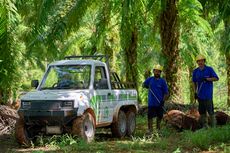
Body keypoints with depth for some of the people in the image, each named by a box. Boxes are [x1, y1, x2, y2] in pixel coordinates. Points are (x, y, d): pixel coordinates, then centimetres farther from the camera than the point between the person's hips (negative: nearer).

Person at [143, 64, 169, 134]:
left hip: (159, 103, 0)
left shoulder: (162, 81, -2)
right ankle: (150, 129, 5)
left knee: (159, 116, 11)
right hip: (151, 102, 0)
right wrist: (146, 85, -4)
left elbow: (166, 93, -2)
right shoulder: (150, 79, 4)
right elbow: (143, 85, 19)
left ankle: (158, 128, 28)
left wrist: (163, 101, -14)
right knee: (150, 116, -2)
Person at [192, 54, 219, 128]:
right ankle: (204, 126, 16)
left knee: (210, 110, -8)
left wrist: (207, 79, -18)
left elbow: (216, 78, -6)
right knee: (202, 111, 7)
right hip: (200, 94, 5)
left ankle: (213, 126, -1)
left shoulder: (209, 69, -2)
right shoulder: (195, 71, 10)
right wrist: (195, 92, 13)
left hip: (208, 94, -5)